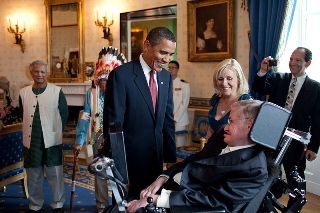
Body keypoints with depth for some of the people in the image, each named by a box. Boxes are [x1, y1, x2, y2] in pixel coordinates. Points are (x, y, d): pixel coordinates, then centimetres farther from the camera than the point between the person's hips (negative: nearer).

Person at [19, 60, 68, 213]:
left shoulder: (57, 91, -5)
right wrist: (31, 128, 9)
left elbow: (64, 115, 1)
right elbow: (23, 115, 13)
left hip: (52, 141, -2)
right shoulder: (23, 92, 3)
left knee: (55, 175, 8)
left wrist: (55, 130, 3)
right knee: (33, 177, 14)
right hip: (31, 142, 3)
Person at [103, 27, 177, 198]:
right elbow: (113, 124, -14)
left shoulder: (166, 77, 4)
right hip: (129, 159, -5)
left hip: (156, 159, 6)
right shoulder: (121, 75, -15)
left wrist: (170, 158, 7)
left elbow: (168, 119, 9)